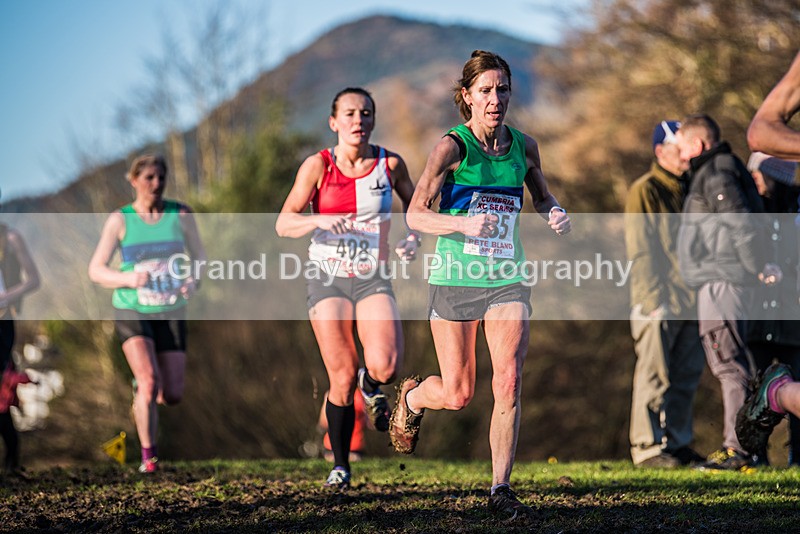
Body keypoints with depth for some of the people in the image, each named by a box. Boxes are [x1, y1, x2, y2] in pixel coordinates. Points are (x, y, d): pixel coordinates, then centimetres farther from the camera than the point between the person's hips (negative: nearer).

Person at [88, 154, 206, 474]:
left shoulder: (180, 214, -2)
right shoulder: (120, 220, -6)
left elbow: (200, 257, 8)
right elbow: (95, 270, -6)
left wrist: (194, 281, -15)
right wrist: (128, 279, -25)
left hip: (171, 313, 2)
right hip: (132, 312, -2)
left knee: (172, 396, 2)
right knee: (149, 381, -22)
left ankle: (141, 387, 39)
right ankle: (148, 457, -9)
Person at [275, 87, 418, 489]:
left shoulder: (390, 164, 0)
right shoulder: (318, 166, -4)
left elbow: (412, 200, 20)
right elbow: (284, 223, -7)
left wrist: (413, 237, 1)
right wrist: (320, 220, -26)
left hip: (374, 279, 1)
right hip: (328, 278, -1)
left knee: (385, 366, -22)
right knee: (342, 378, -6)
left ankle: (371, 387, 17)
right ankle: (340, 465, 14)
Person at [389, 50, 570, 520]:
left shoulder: (524, 146, 3)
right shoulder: (452, 147, -11)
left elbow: (542, 196, 22)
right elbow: (416, 214, -16)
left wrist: (556, 214, -1)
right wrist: (465, 223, -34)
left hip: (508, 279, 3)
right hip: (456, 281, -3)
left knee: (509, 384, -12)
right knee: (458, 396, 4)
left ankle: (501, 489, -3)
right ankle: (412, 396, 40)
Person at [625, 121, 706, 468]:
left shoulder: (686, 191, 18)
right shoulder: (644, 191, -4)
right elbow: (639, 250, -9)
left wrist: (697, 294, 14)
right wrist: (653, 298, -15)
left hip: (686, 299, 7)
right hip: (658, 301, -7)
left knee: (687, 374, 8)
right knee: (654, 375, -6)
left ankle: (677, 443, 15)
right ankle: (647, 447, -2)